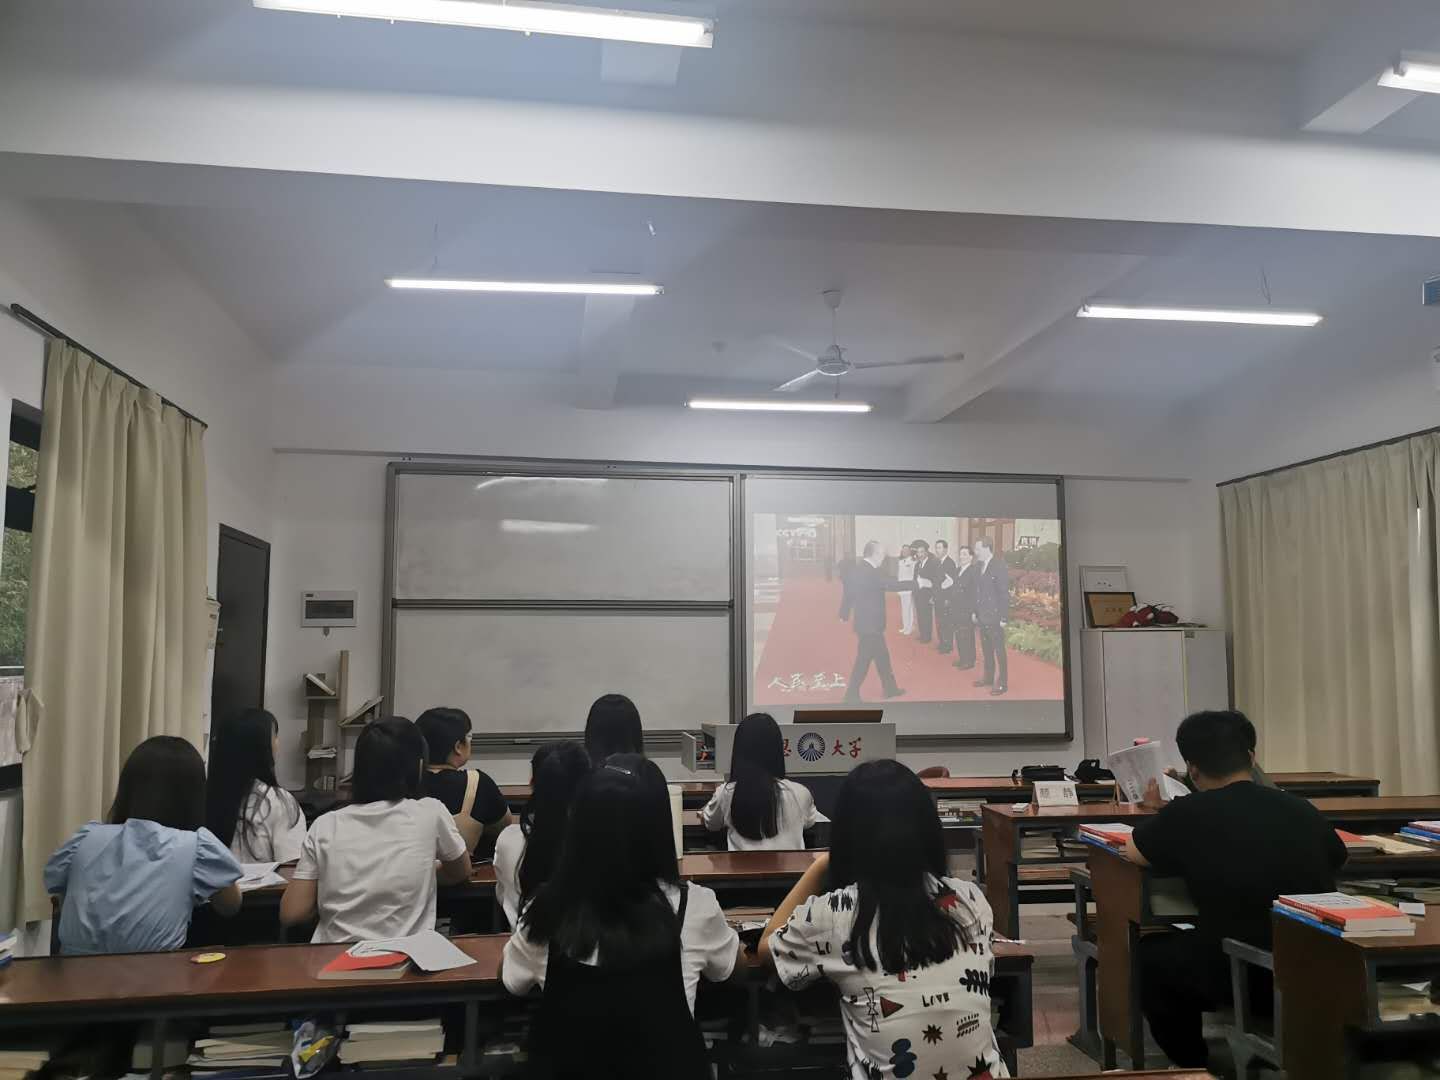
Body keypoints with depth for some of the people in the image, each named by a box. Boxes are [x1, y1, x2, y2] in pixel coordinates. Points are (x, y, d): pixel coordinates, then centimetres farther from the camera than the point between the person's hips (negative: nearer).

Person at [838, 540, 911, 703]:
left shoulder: (858, 569, 6)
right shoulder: (870, 572, -23)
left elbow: (849, 592, 15)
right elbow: (891, 585, -24)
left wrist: (844, 614, 25)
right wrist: (916, 583, -17)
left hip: (867, 622, 10)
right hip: (870, 624, -10)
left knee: (882, 656, 18)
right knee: (864, 660, 0)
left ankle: (890, 688, 29)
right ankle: (852, 694, 7)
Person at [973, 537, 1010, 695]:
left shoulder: (999, 566, -15)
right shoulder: (980, 566, 8)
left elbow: (1004, 593, -15)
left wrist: (1004, 618, -16)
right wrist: (975, 611, 11)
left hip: (995, 618, -7)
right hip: (982, 617, 7)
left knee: (999, 650, 2)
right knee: (986, 649, 17)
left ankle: (1002, 682, 10)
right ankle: (989, 677, 29)